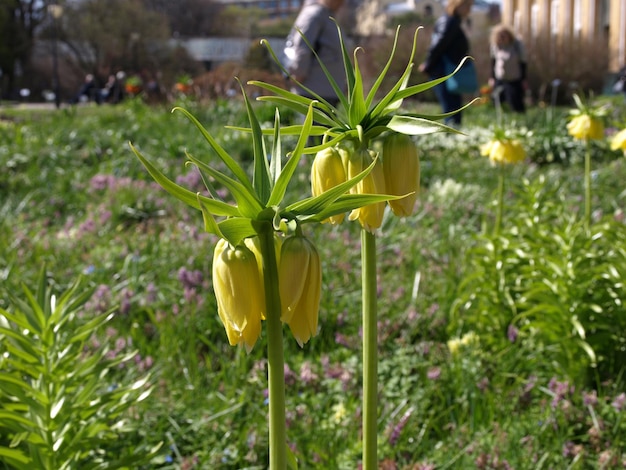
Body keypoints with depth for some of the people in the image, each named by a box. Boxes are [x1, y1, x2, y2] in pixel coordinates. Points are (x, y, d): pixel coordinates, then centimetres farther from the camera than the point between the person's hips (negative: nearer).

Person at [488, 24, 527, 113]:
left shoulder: (517, 45, -14)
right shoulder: (494, 44, -3)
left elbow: (523, 62, -6)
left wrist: (524, 80, -6)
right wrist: (492, 77, 10)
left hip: (515, 81, -4)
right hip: (499, 80, 4)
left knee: (516, 106, -4)